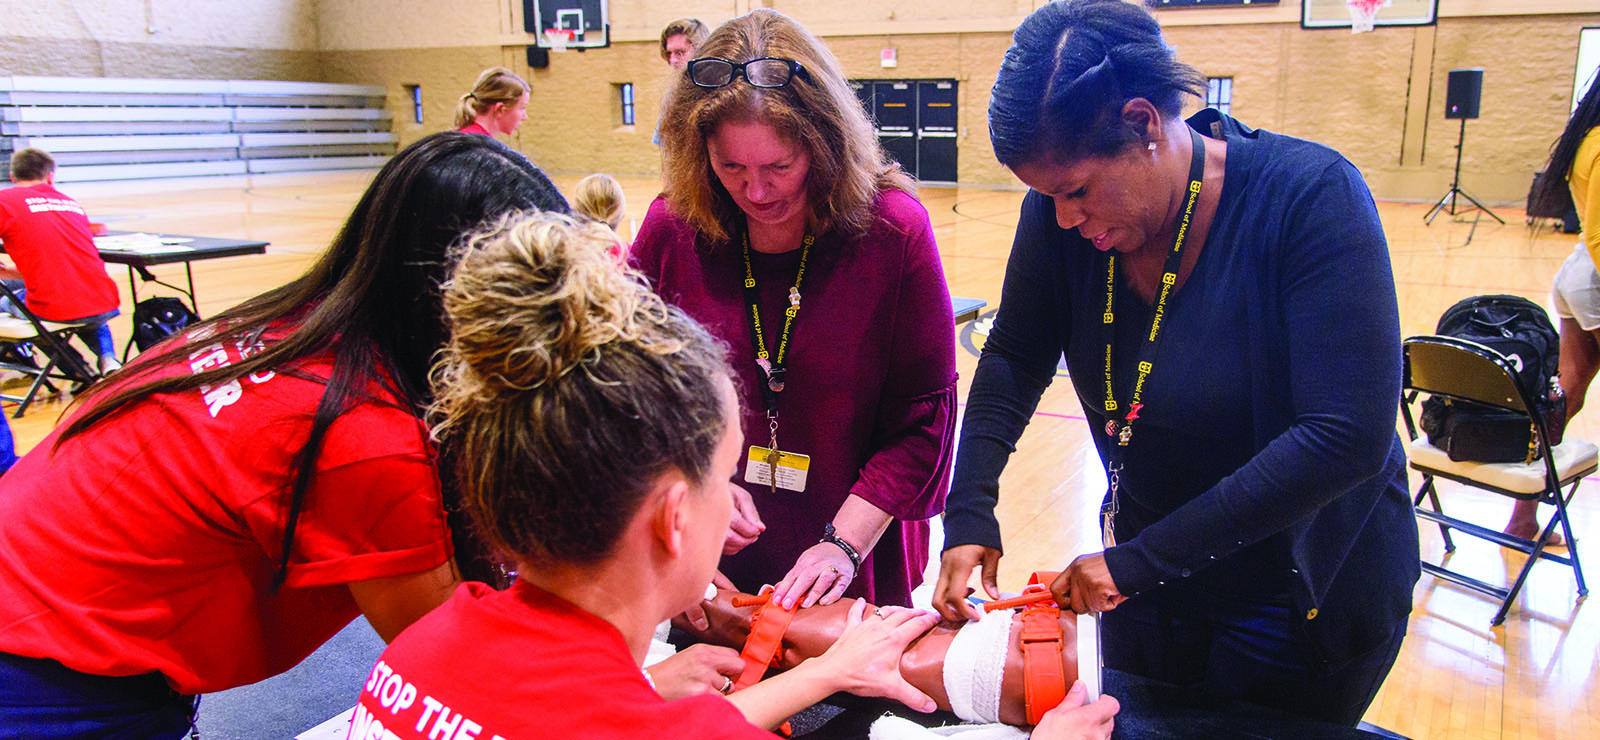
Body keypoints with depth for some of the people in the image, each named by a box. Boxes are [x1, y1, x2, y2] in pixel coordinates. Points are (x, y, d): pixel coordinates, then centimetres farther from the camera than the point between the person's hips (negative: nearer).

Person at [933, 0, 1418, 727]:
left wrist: (1146, 558, -31)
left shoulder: (1310, 196, -26)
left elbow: (1348, 436, -31)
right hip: (1151, 580, 4)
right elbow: (1015, 358, -4)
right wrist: (968, 510, -17)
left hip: (1308, 594, -4)